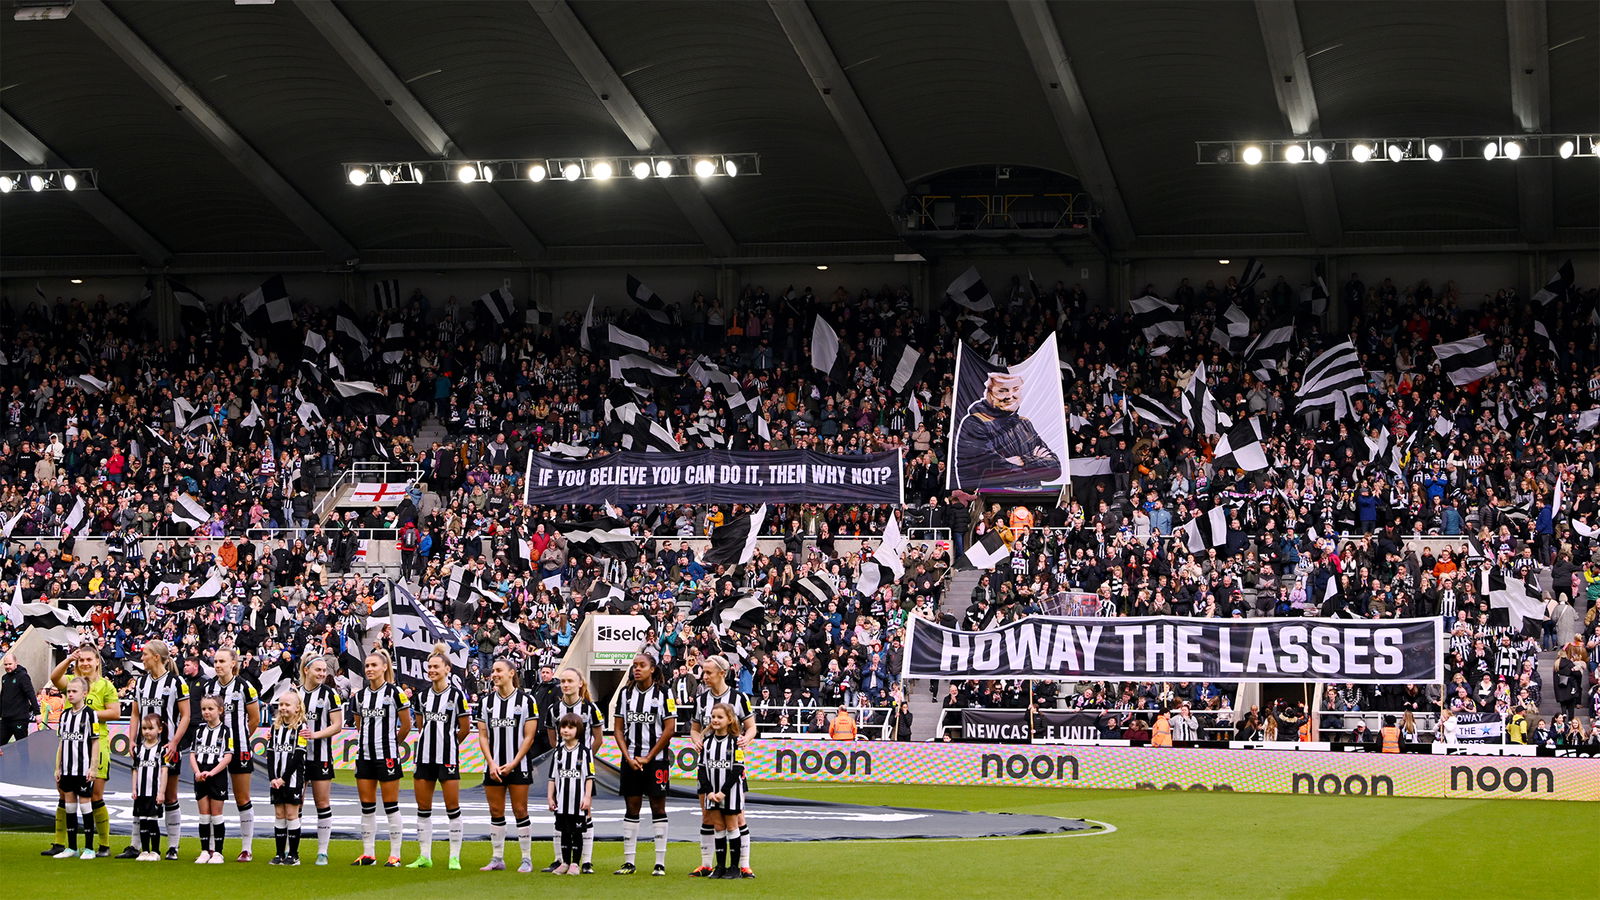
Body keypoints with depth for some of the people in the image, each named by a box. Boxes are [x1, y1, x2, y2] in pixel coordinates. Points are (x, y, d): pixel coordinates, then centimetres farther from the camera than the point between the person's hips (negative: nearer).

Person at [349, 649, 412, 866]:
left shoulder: (394, 692, -7)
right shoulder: (359, 695, 9)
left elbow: (406, 725, -2)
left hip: (387, 756, -6)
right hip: (364, 756, 6)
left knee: (391, 806, -2)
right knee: (367, 806, 7)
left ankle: (395, 855, 3)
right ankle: (368, 854, 13)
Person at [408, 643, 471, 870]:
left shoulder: (457, 694, -6)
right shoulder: (422, 695, 8)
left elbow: (465, 728, 1)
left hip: (448, 757, -5)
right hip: (424, 756, 5)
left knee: (452, 806, -2)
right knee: (423, 807, 6)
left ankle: (455, 857, 3)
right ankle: (424, 856, 12)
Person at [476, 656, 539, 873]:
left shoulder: (526, 700, -4)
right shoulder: (486, 700, 7)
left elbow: (529, 736, -5)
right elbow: (483, 735, 6)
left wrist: (513, 764, -11)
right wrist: (491, 764, -5)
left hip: (518, 765, -4)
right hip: (493, 766, 4)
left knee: (520, 810, -3)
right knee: (496, 811, 5)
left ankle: (527, 859, 4)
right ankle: (497, 859, 12)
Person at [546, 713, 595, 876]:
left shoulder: (585, 752, -3)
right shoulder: (558, 753, 8)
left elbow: (589, 777, -4)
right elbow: (553, 777, 11)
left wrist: (587, 797, -9)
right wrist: (550, 797, 6)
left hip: (578, 801, -3)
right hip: (562, 801, 3)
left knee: (577, 832, 1)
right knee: (564, 832, 8)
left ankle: (575, 864, 8)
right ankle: (565, 863, 16)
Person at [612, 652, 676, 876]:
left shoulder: (663, 694, -3)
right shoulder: (625, 693, 7)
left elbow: (669, 729, -6)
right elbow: (618, 729, 8)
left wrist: (648, 758, -8)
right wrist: (628, 757, -4)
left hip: (656, 759, -3)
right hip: (630, 760, 3)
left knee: (658, 807, -1)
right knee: (631, 808, 4)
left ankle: (660, 863, 1)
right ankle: (628, 862, 8)